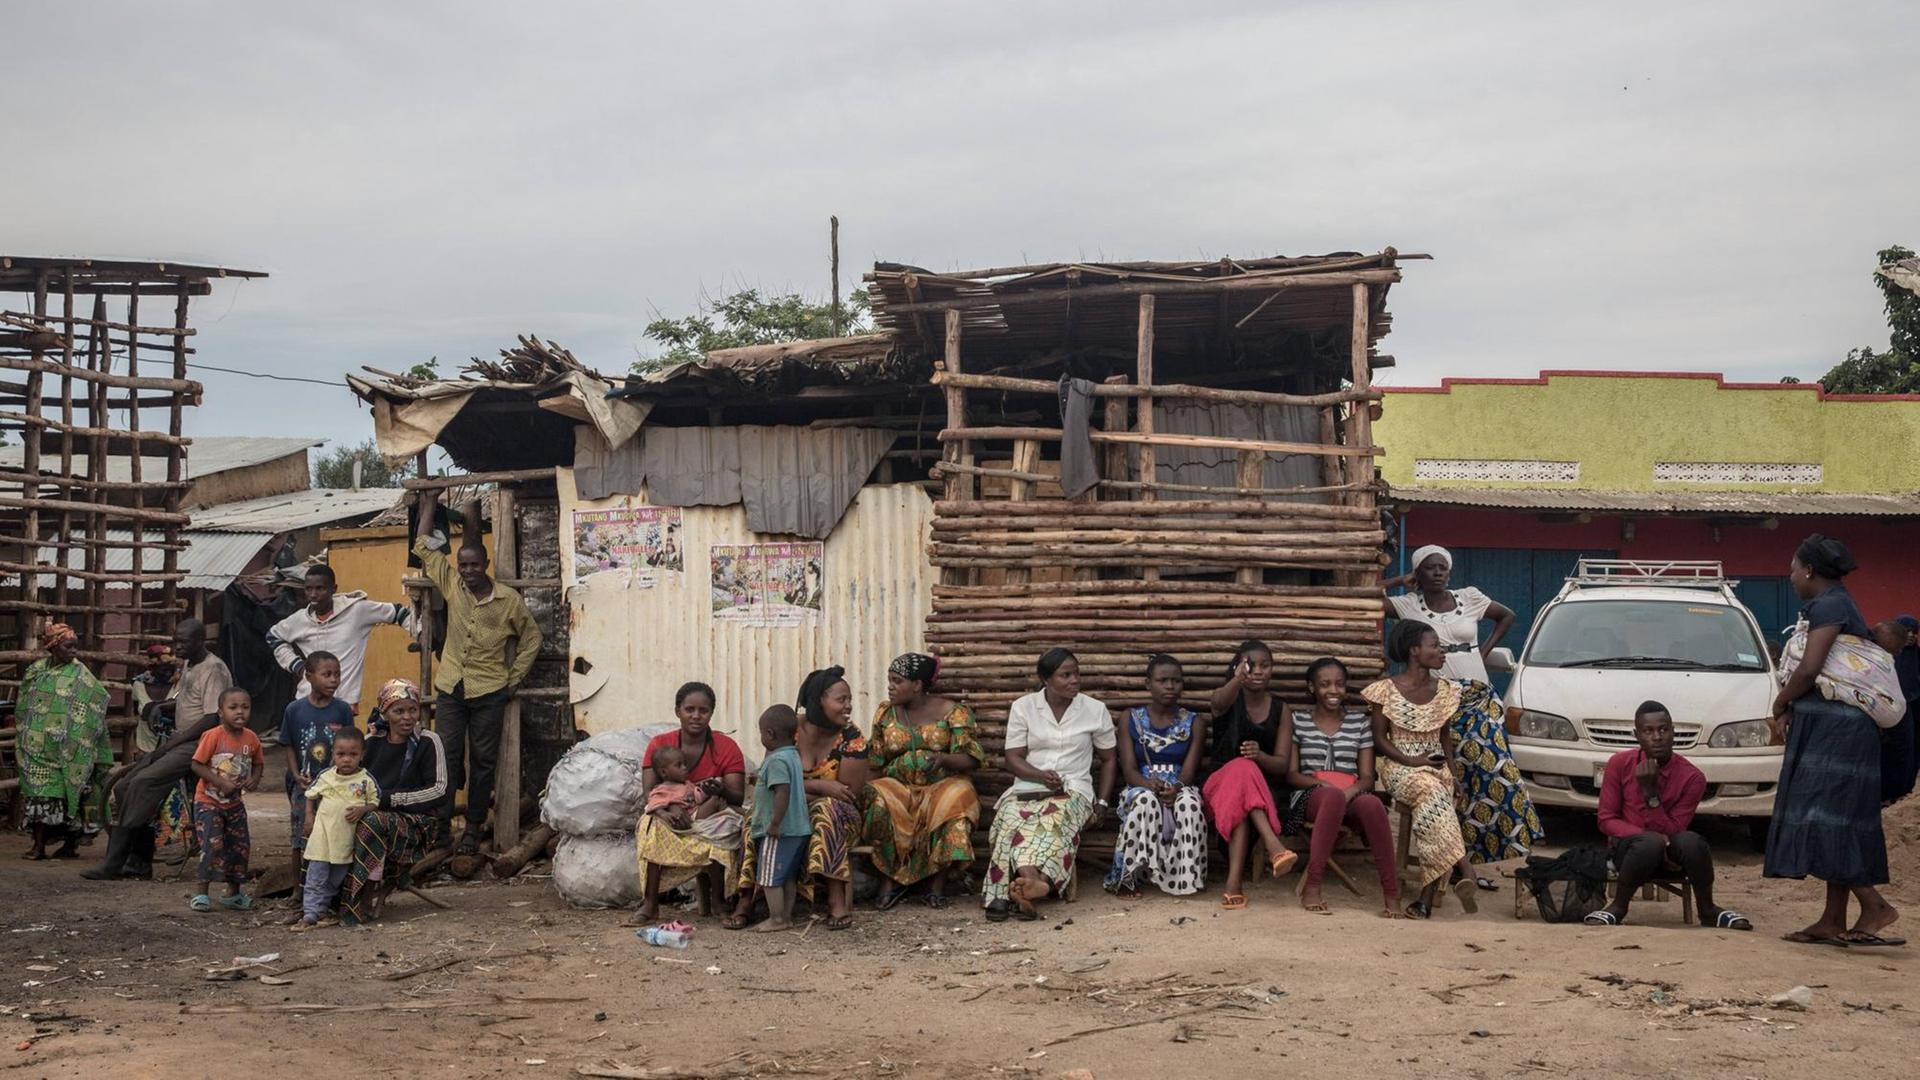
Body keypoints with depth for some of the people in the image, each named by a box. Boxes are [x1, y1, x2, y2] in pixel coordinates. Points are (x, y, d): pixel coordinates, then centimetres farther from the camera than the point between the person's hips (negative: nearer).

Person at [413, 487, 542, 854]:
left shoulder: (509, 600, -5)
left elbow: (531, 637, 8)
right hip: (451, 688, 2)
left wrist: (515, 678, 3)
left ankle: (473, 829, 13)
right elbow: (424, 546, 8)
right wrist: (431, 501, 10)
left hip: (489, 692, -2)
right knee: (448, 757, 0)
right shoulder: (452, 585, 1)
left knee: (483, 761, 5)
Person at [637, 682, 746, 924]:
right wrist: (666, 809, -29)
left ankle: (718, 901, -16)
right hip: (672, 816, 1)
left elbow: (738, 797, -7)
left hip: (713, 816, -1)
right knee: (651, 825, -31)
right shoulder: (659, 745, 4)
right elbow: (649, 790, -6)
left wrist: (720, 790, -32)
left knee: (725, 825, -34)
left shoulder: (727, 748, -1)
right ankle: (651, 903, -27)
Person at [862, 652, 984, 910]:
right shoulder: (885, 713, 9)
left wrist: (944, 758, -27)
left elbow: (971, 759, -6)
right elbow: (874, 765, 10)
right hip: (898, 787, 2)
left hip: (944, 784, -2)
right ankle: (893, 879, -14)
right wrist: (867, 792, -8)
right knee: (878, 806, -32)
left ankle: (938, 882, -21)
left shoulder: (951, 711, -2)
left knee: (956, 800, -37)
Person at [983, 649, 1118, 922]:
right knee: (1011, 821, -35)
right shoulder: (1023, 707, 8)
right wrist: (1040, 776, -16)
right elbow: (1013, 758, 4)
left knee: (1051, 821, -37)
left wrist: (1102, 802, 3)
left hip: (1074, 790, -1)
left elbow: (1108, 760, 16)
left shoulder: (1095, 710, 9)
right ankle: (1033, 881, -56)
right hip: (1027, 787, 1)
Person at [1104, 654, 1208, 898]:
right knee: (1146, 800, -37)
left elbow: (1189, 770, -5)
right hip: (1141, 787, -1)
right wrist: (1150, 784, -28)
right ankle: (1127, 878, -33)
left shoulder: (1194, 723, 7)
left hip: (1179, 790, 1)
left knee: (1189, 801, -36)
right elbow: (1129, 769, -4)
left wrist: (1176, 787, -30)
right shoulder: (1131, 719, 6)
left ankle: (1184, 877, -31)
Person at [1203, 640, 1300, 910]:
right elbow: (1220, 702, -28)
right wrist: (1237, 680, -53)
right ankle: (1274, 847, -56)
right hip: (1220, 783, -2)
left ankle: (1235, 878, -51)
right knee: (1242, 769, -39)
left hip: (1262, 791, 2)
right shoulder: (1229, 698, 1)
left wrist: (1261, 756, -24)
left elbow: (1282, 765, 1)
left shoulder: (1279, 709, 9)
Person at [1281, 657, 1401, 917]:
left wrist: (1349, 792, -14)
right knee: (1332, 795, -41)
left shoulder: (1360, 721, 16)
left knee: (1372, 803, -37)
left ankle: (1391, 893, -37)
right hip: (1312, 795, -2)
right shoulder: (1298, 720, 13)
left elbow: (1367, 777, 10)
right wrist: (1321, 783, -14)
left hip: (1352, 795, 2)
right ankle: (1311, 887, -42)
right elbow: (1291, 774, 7)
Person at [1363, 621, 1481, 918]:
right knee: (1433, 792, -37)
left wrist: (1450, 767, 1)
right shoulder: (1387, 690, -1)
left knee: (1433, 805, -30)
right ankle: (1464, 869, -44)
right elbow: (1379, 738, 0)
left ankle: (1427, 897, -32)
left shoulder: (1446, 690, 13)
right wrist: (1411, 760, -14)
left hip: (1437, 769, 3)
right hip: (1401, 769, -3)